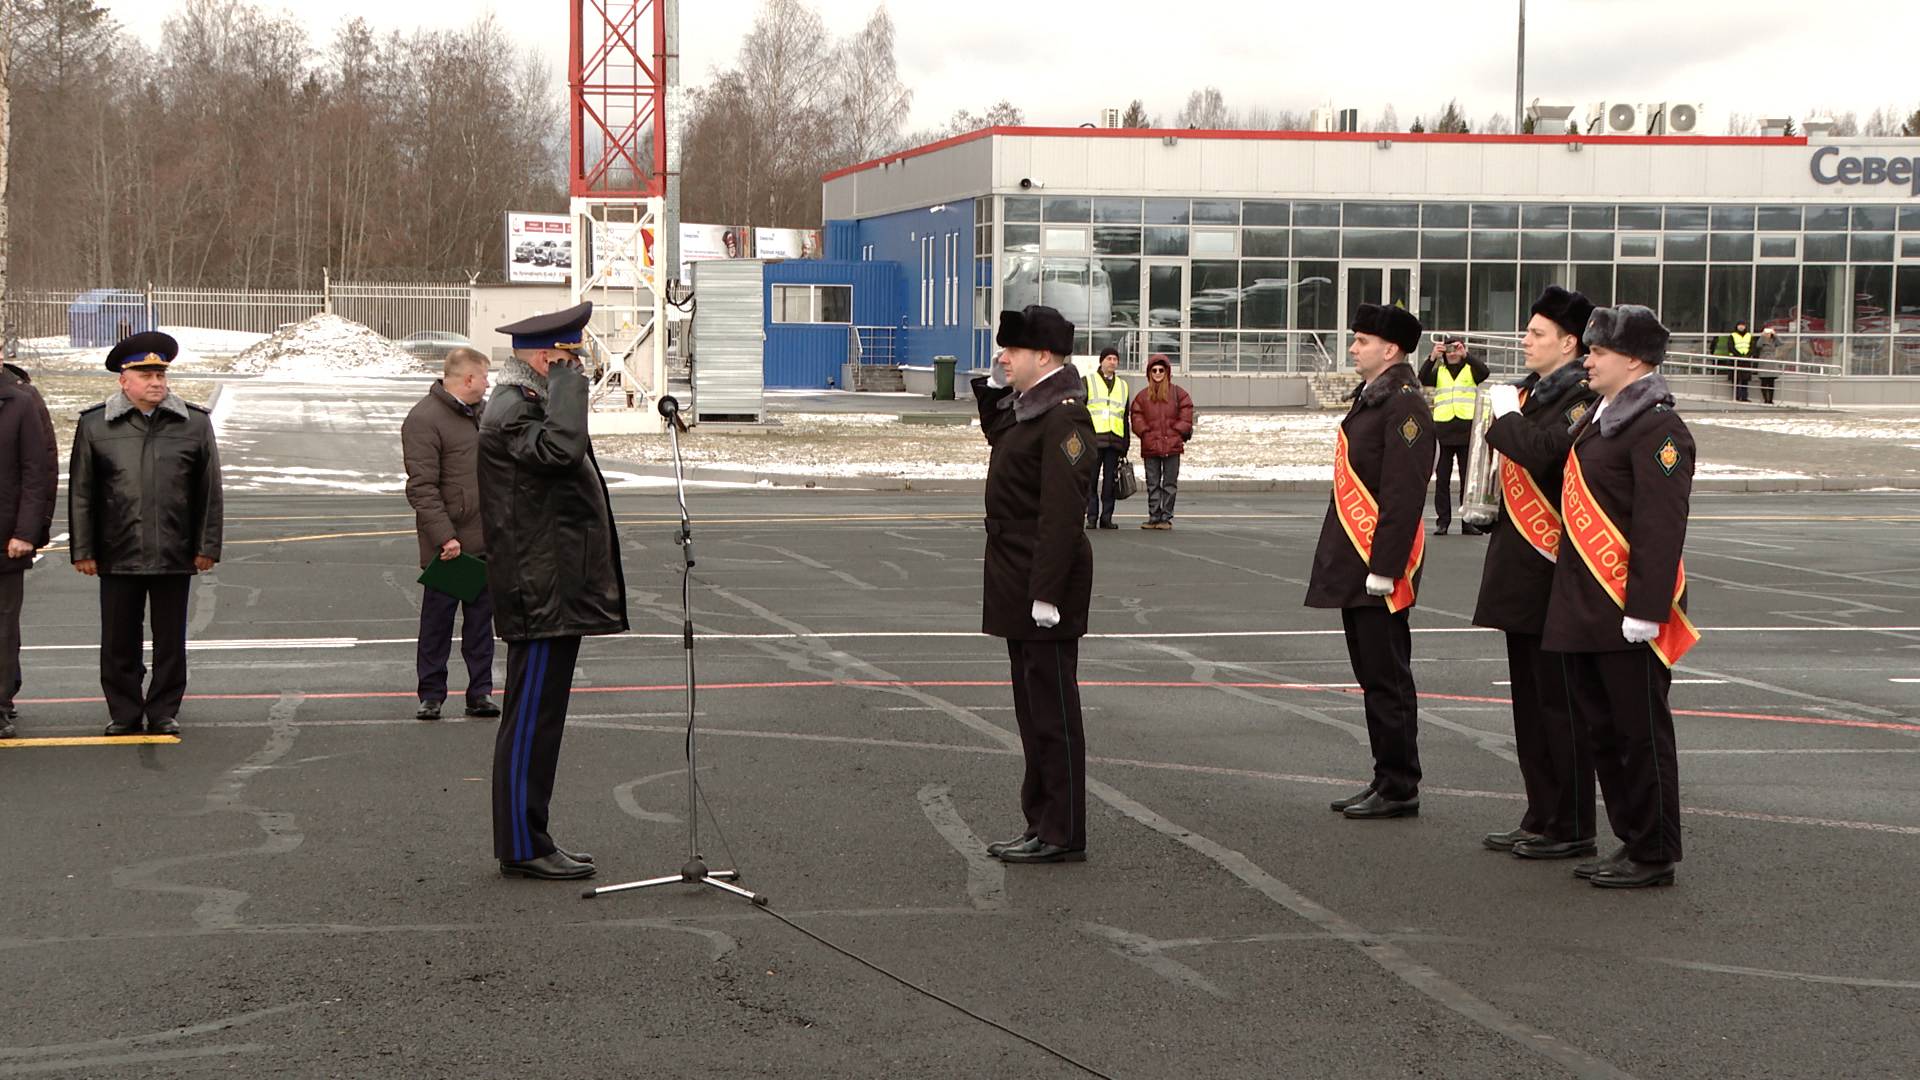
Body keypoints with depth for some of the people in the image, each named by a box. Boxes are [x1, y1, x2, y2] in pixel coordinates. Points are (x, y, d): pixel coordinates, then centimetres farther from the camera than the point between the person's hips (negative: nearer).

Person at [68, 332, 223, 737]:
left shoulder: (195, 423, 3)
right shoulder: (95, 425, 2)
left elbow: (209, 492, 5)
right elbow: (81, 493, 4)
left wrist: (207, 547, 2)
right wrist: (82, 550, 0)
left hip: (175, 555, 0)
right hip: (118, 555, 0)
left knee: (170, 639, 7)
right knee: (118, 639, 6)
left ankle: (164, 712, 19)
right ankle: (123, 713, 19)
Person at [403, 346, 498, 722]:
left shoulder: (480, 412, 14)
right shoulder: (424, 420, -13)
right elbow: (422, 488, -18)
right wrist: (445, 537, -23)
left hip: (485, 540, 7)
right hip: (448, 544, -7)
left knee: (481, 617, 10)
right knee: (437, 620, 3)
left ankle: (481, 691, 16)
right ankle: (431, 695, 12)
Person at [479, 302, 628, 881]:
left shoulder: (526, 403, 20)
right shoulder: (511, 411, -15)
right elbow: (561, 447, -34)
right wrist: (566, 377, -25)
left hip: (555, 590, 11)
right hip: (541, 595, -11)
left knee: (537, 719, 14)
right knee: (531, 720, -6)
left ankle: (527, 840, 20)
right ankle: (522, 848, -1)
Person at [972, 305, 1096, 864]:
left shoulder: (1064, 417, -17)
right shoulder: (1026, 408, 12)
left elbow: (1061, 513, -23)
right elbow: (997, 436, 36)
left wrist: (1046, 592, -26)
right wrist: (993, 388, 18)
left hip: (1046, 583, -10)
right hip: (1017, 584, 10)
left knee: (1052, 711, -4)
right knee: (1033, 709, 15)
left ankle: (1062, 835, 2)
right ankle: (1042, 824, 24)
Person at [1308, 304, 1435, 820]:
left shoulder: (1404, 405, -14)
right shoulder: (1370, 399, 16)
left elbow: (1403, 495, -20)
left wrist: (1383, 568, -22)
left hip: (1379, 567, -10)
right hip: (1354, 568, 10)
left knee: (1387, 681, -3)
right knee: (1373, 678, 14)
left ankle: (1399, 791, 3)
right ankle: (1386, 782, 21)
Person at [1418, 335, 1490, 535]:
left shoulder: (1470, 369, 9)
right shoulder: (1439, 371, 11)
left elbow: (1484, 372, -13)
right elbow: (1423, 379, -8)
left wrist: (1466, 355, -24)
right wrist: (1432, 358, -22)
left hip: (1466, 430, -1)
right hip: (1443, 428, 1)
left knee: (1468, 478, 3)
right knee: (1442, 478, 1)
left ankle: (1468, 521, 6)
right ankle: (1442, 521, 4)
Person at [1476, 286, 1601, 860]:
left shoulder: (1581, 397, -15)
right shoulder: (1532, 390, 14)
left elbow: (1541, 451, -31)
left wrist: (1505, 414, -14)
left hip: (1552, 576, -10)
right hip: (1521, 575, 10)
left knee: (1560, 703, -2)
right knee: (1530, 701, 14)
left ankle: (1571, 830, 6)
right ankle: (1541, 819, 23)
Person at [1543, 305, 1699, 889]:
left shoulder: (1658, 429, -15)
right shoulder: (1596, 419, 15)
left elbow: (1661, 529, -20)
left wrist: (1643, 612, -23)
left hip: (1626, 615, -10)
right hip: (1584, 610, 10)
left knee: (1641, 733, 0)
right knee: (1601, 731, 15)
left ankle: (1654, 856, 9)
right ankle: (1631, 841, 25)